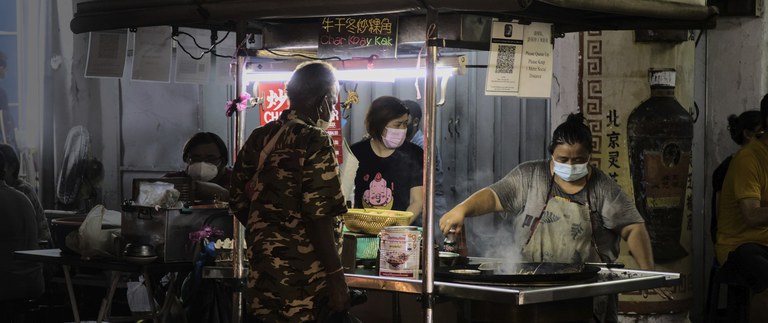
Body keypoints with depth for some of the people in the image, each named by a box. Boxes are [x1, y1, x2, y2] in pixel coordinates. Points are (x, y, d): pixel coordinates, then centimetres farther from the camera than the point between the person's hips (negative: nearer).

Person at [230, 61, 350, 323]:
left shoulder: (259, 138, 9)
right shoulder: (314, 141, -12)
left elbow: (239, 202, 13)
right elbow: (318, 217, -18)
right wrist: (337, 279, -16)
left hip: (261, 270, 7)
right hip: (300, 278, -7)